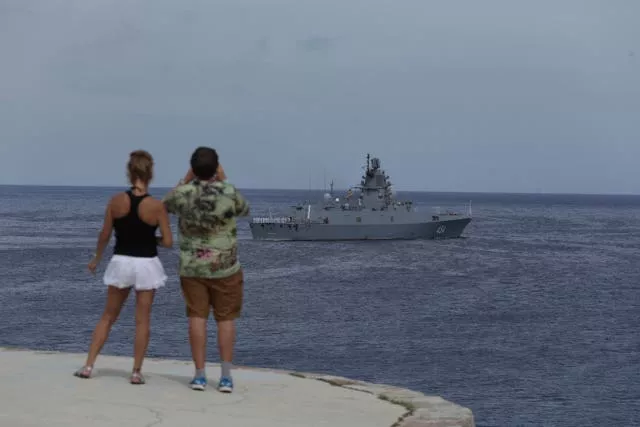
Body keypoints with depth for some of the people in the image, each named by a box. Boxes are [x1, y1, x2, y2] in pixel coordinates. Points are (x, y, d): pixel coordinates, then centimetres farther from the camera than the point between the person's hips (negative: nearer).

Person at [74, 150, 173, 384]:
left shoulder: (116, 201, -7)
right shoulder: (157, 206, -12)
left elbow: (104, 235, 1)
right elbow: (168, 242, -10)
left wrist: (96, 259, 17)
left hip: (121, 262, 2)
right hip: (147, 264, -2)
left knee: (108, 316, 15)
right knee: (142, 320, 7)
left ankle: (88, 365, 14)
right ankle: (136, 372, 9)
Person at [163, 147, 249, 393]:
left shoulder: (184, 193, -10)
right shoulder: (229, 193, -13)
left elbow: (167, 205, 15)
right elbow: (244, 210, 11)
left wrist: (186, 178, 14)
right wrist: (224, 181, 11)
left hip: (191, 268, 1)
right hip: (225, 268, -1)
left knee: (197, 318, 6)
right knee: (226, 320, 6)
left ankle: (200, 375, 6)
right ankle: (226, 377, 4)